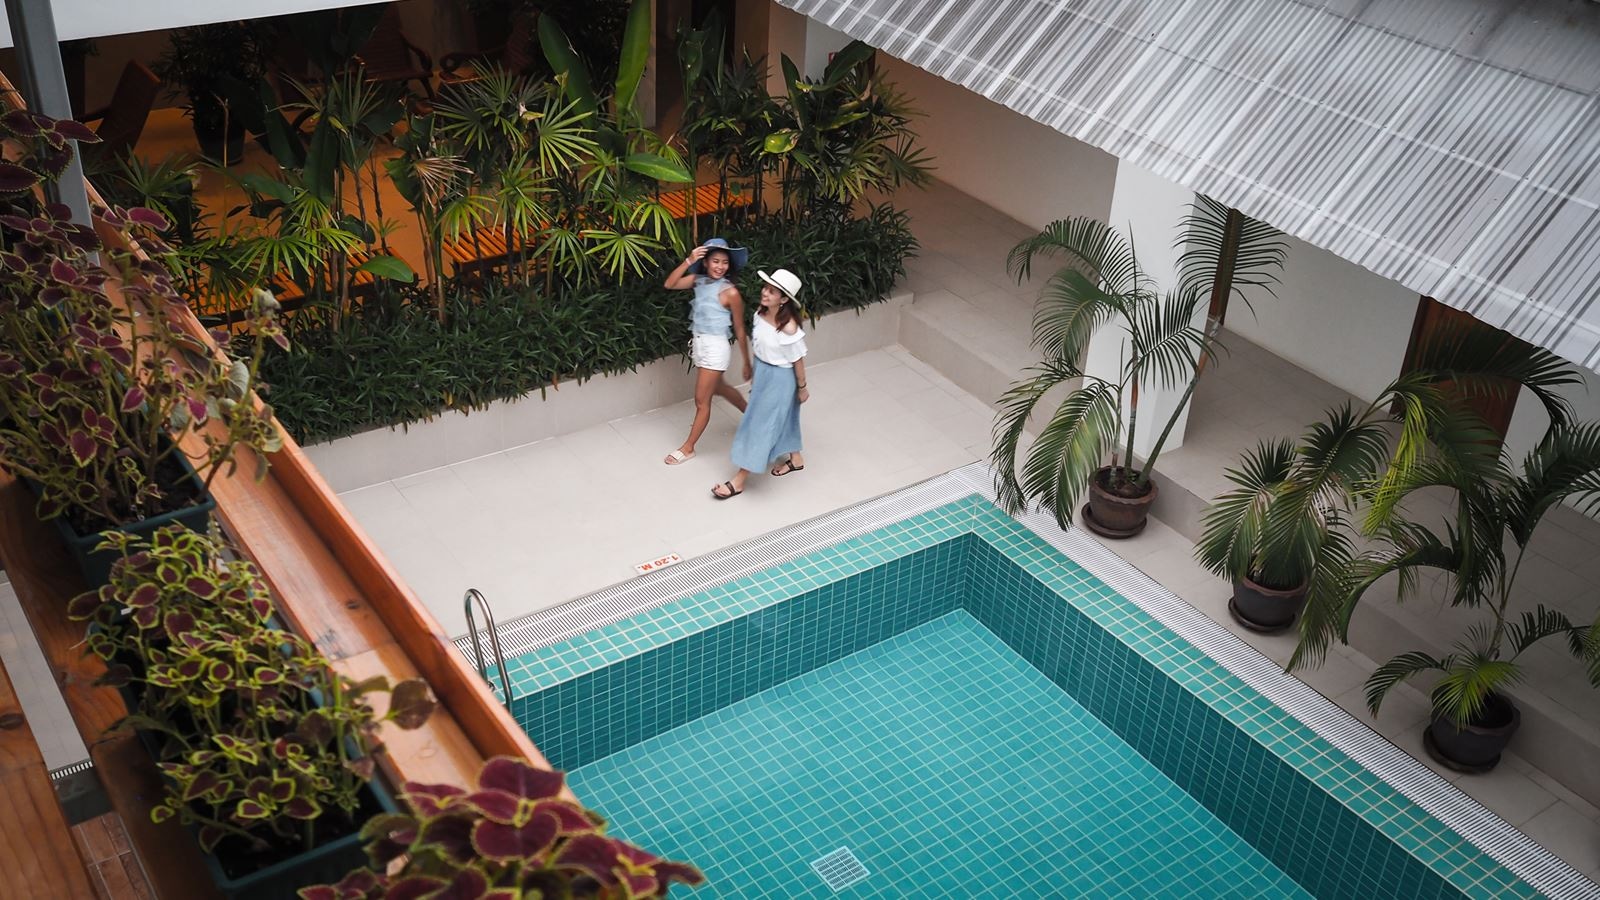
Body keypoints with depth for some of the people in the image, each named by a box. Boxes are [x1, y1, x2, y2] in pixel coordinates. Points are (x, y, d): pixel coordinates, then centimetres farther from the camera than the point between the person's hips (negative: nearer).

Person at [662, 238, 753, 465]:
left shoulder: (730, 292, -16)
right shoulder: (699, 280, 0)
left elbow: (739, 330, -10)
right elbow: (670, 284, -12)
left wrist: (747, 363, -3)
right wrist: (689, 261, -22)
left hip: (715, 349, -7)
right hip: (698, 344, 8)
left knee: (701, 401, 3)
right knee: (720, 388, 27)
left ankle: (688, 448, 18)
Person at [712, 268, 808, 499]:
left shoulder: (788, 328, -32)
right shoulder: (760, 314, -10)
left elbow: (798, 360, -18)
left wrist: (802, 387, -6)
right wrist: (754, 371, 18)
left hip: (779, 378, -8)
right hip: (762, 372, 8)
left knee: (761, 423, 2)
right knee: (781, 417, 25)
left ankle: (739, 480, 11)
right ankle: (795, 458, 48)